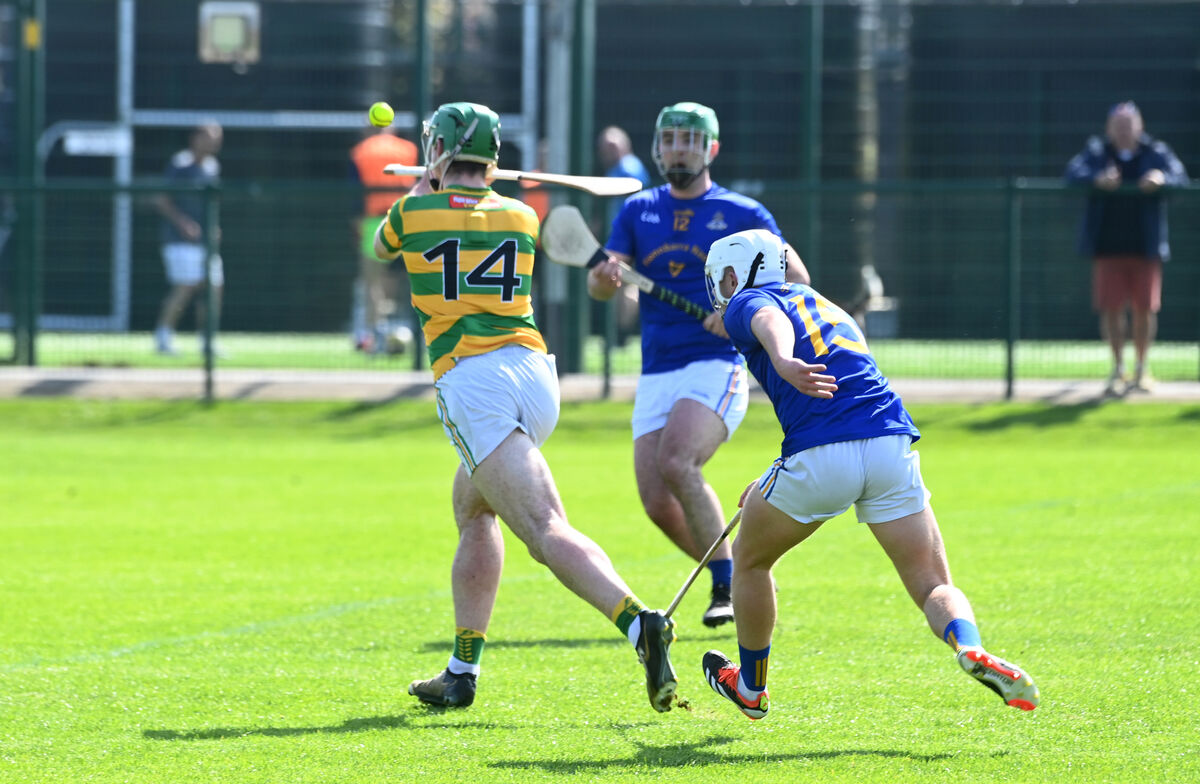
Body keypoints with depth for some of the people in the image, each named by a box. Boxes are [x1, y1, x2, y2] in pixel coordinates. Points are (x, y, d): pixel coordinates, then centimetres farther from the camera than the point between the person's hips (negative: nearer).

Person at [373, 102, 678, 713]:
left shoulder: (414, 213, 6)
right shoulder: (521, 216, 15)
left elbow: (381, 248, 30)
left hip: (470, 382, -6)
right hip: (536, 371, 6)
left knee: (547, 531, -19)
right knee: (472, 509, 26)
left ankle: (638, 622, -42)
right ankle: (461, 673, 26)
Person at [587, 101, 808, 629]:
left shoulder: (743, 214, 3)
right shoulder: (638, 211, 13)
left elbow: (797, 281, 3)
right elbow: (602, 286, 4)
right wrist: (603, 277, -21)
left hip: (716, 366, -5)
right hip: (656, 376, 5)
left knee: (676, 464, -28)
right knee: (657, 503, -5)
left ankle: (728, 584, -17)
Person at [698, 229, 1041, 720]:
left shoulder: (745, 303, 13)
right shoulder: (825, 307, 35)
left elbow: (770, 321, -14)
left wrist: (783, 361, -37)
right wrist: (770, 485, 55)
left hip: (820, 458, -5)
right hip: (893, 444, 5)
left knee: (750, 560, 22)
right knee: (933, 586, 5)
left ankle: (750, 687, 34)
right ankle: (970, 648, -27)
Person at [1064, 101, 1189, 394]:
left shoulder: (1156, 152, 7)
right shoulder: (1096, 151, 7)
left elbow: (1180, 176, -7)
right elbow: (1073, 173, -10)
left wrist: (1161, 178, -31)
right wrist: (1098, 179, -32)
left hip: (1145, 247, 0)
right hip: (1107, 246, 0)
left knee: (1145, 309, 2)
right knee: (1111, 309, -2)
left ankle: (1142, 368, 19)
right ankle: (1118, 369, 11)